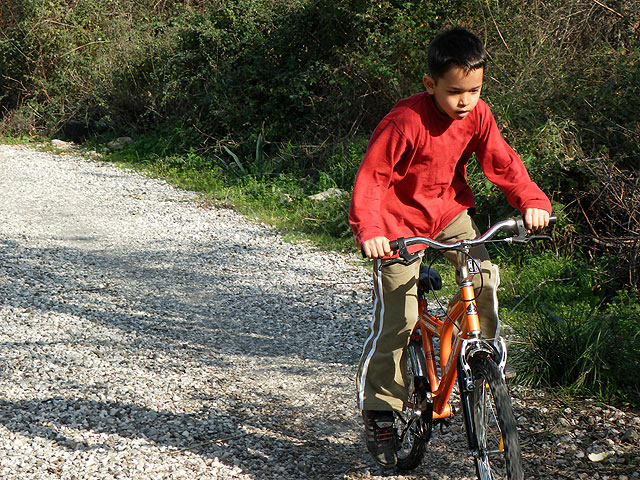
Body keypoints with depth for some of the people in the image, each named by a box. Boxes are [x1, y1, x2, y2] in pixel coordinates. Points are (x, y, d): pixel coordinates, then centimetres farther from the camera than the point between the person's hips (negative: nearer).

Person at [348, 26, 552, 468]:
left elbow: (502, 162, -3)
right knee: (396, 322, -7)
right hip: (402, 222, -5)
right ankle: (379, 413, 7)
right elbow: (370, 177, -25)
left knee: (484, 275, -20)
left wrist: (532, 201, -19)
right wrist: (368, 231, -38)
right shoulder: (405, 122, -27)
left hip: (451, 212, 5)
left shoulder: (477, 116, -11)